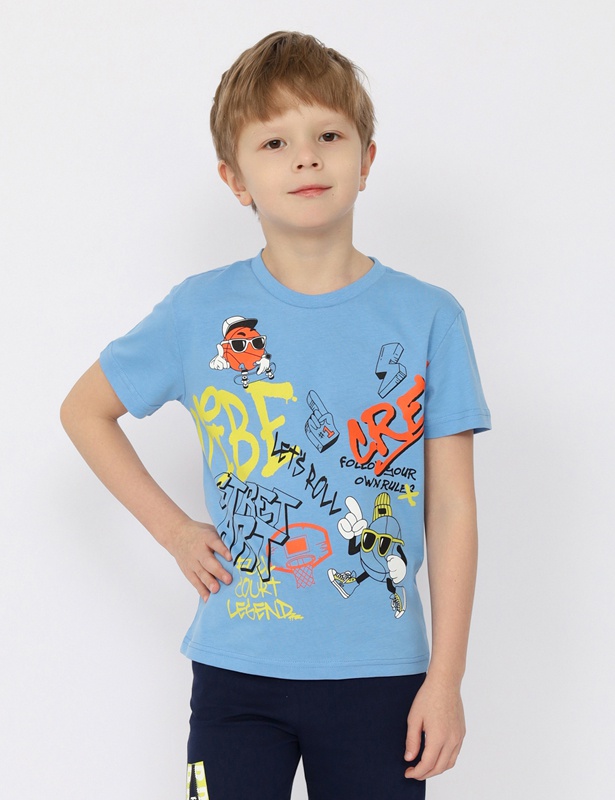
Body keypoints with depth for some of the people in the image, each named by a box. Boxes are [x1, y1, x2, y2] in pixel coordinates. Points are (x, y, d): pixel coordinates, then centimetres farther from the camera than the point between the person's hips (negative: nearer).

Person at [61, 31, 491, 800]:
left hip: (378, 675, 0)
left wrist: (445, 677, -4)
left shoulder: (428, 318, -3)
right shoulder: (201, 312, -2)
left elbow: (451, 513, -1)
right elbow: (85, 409, 13)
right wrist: (171, 529, 3)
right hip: (236, 670, 0)